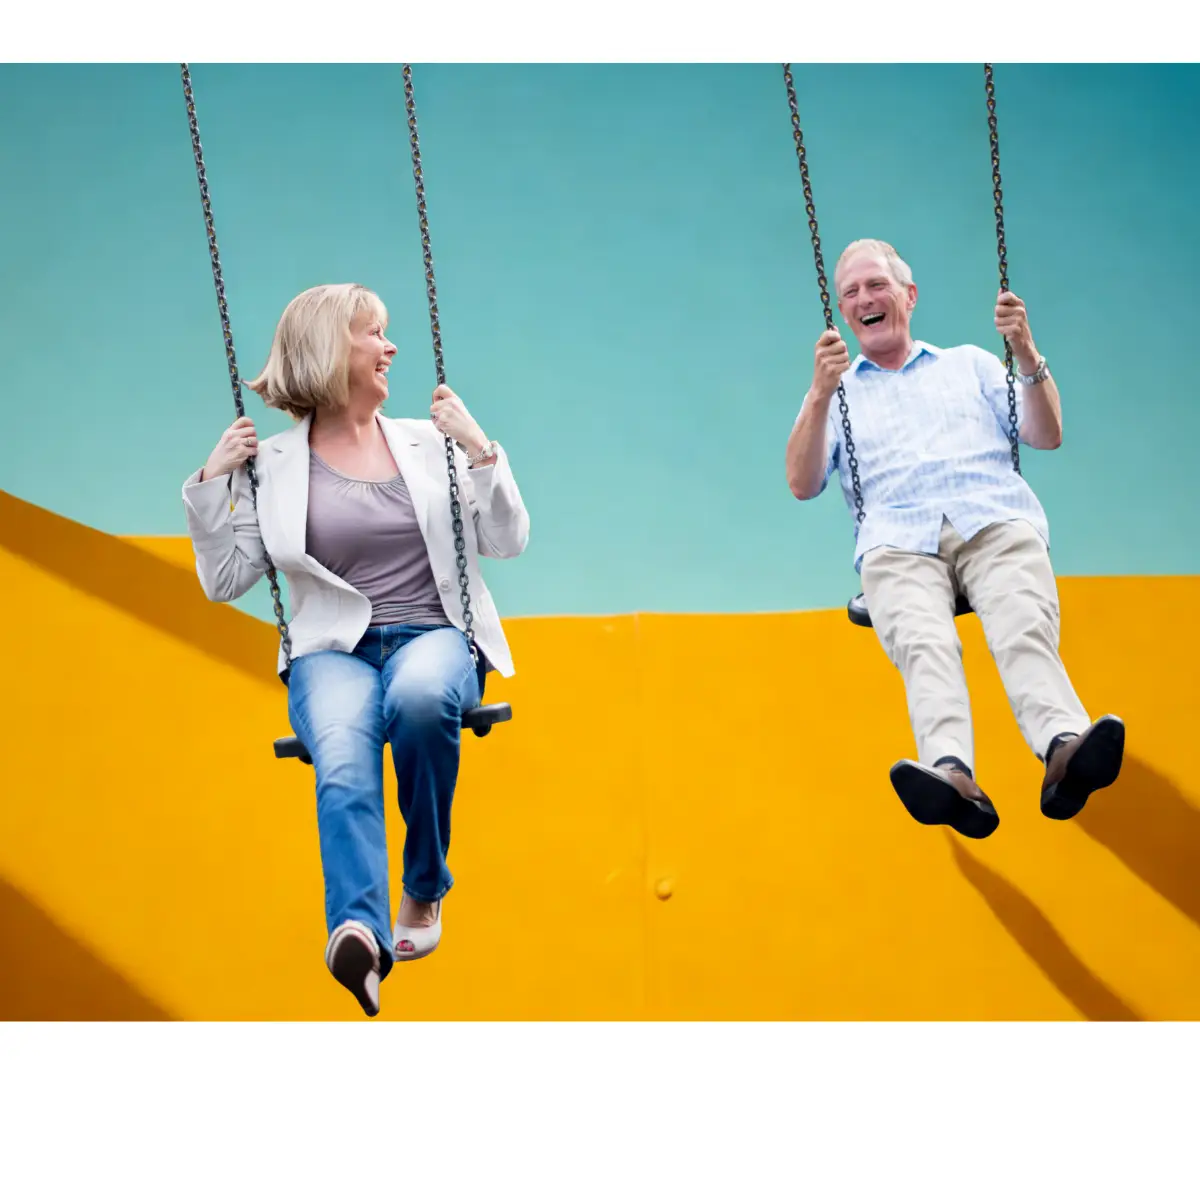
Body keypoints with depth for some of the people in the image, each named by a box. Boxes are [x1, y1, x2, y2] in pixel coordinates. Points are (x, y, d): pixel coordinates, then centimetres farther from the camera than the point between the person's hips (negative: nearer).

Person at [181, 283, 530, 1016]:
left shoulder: (429, 442, 15)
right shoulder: (273, 464, 11)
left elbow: (508, 542, 11)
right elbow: (225, 581, 8)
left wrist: (480, 450, 0)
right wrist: (211, 484, -1)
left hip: (434, 637, 1)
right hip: (333, 650, -1)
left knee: (421, 695, -37)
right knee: (343, 759, -36)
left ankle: (425, 892, -16)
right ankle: (360, 930, -57)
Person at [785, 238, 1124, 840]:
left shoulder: (969, 363, 31)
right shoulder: (835, 392, 29)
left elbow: (1047, 437, 19)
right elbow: (802, 485, 12)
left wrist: (1027, 355, 4)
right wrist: (821, 394, -1)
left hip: (997, 522, 1)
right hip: (898, 540, -1)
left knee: (1024, 631, -33)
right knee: (923, 643, -35)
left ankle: (1064, 753, -59)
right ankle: (952, 776, -60)